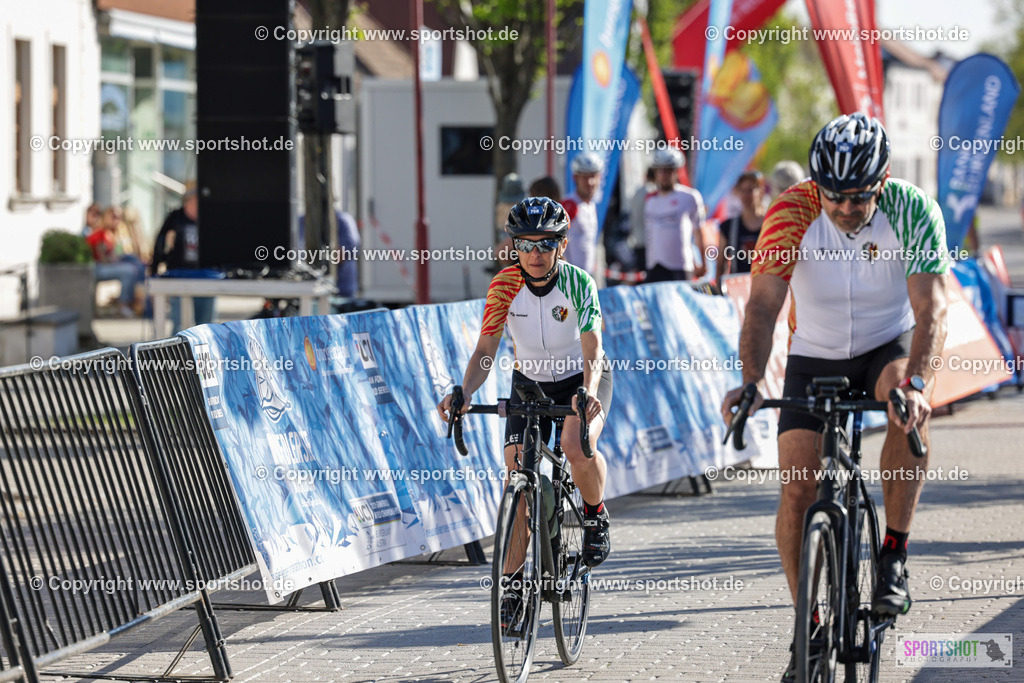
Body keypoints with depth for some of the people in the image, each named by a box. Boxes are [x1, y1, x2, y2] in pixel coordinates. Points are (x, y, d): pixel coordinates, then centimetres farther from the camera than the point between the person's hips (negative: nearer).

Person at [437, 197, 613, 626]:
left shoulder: (578, 284, -24)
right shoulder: (505, 286, -18)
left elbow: (592, 351, -32)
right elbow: (485, 351, -17)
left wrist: (588, 393, -52)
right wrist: (463, 393, -36)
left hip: (581, 379, -3)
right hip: (529, 382, 3)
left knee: (577, 446, -32)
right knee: (516, 469, -13)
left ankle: (595, 515, 0)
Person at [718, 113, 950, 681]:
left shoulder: (913, 212, -24)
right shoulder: (791, 214, -23)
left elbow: (930, 306, -32)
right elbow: (763, 305, -29)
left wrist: (915, 381, -49)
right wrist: (751, 381, -45)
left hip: (889, 345, -1)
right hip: (814, 357, 1)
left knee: (909, 403, -35)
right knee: (797, 490, -11)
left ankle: (894, 558, -22)